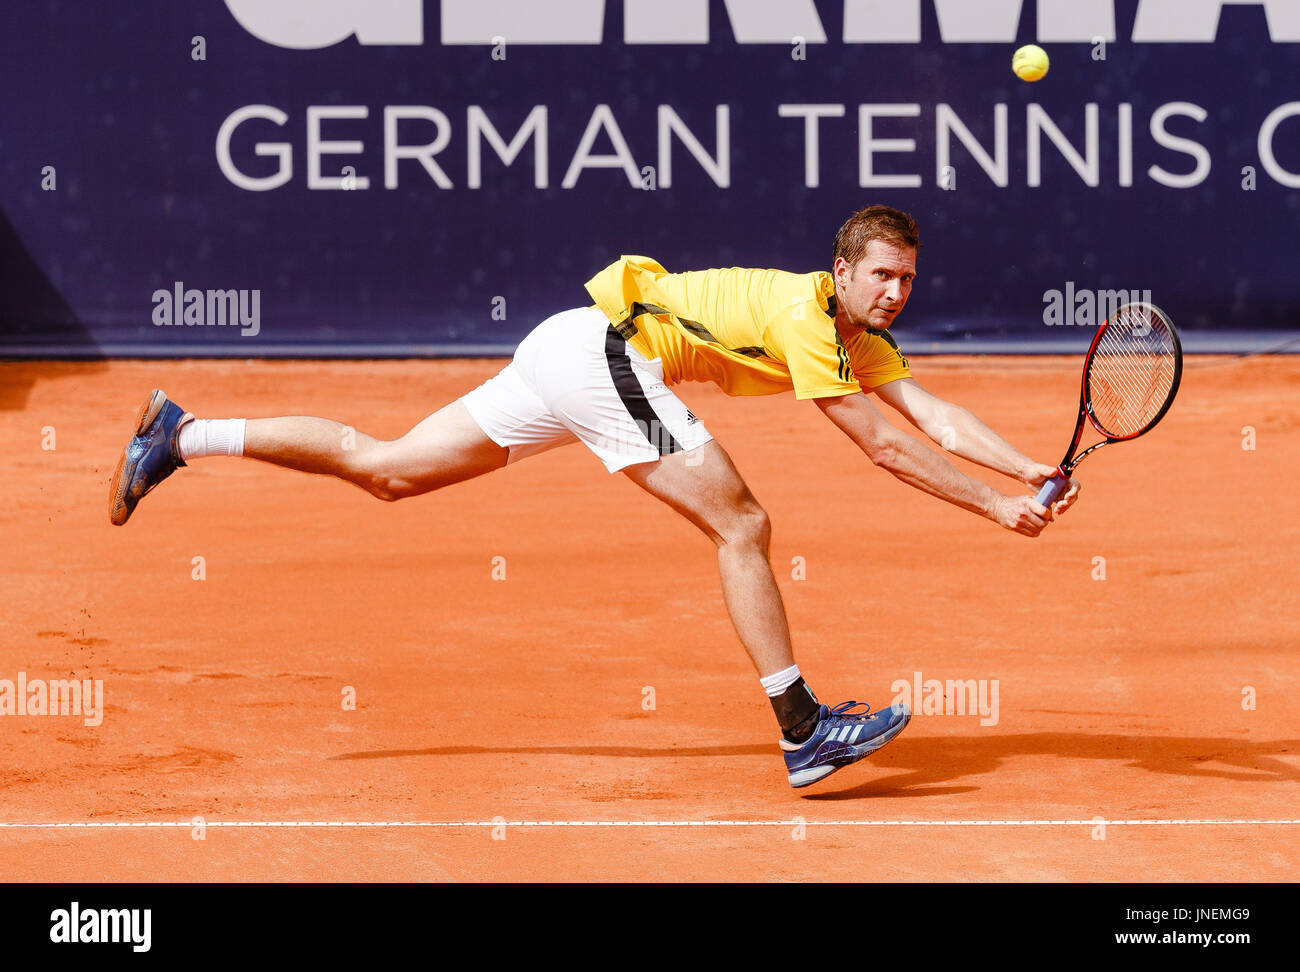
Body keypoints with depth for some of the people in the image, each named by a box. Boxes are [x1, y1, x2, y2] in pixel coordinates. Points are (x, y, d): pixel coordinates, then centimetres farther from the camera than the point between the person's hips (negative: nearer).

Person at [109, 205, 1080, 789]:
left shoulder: (864, 342, 12)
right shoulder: (806, 315, -16)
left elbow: (932, 411, 3)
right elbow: (884, 445, -19)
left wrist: (1032, 472, -8)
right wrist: (993, 505, -18)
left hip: (568, 355, 9)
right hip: (608, 352, -9)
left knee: (385, 469, 12)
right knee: (742, 525, -12)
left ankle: (181, 435, 12)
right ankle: (804, 732, -11)